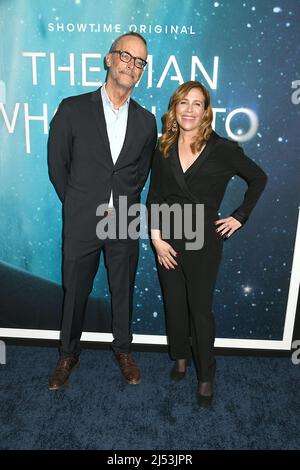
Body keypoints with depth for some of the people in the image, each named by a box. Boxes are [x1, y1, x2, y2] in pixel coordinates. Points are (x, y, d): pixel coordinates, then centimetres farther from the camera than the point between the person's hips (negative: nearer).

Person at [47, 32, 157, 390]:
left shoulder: (146, 122, 2)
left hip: (124, 225, 2)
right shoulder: (73, 109, -5)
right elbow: (57, 166, 0)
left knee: (123, 291, 16)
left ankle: (122, 348, 39)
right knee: (74, 293, 13)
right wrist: (79, 207, 3)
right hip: (81, 225, -1)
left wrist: (122, 204, 6)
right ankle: (68, 354, 35)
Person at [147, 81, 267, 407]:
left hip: (203, 242, -3)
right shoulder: (164, 149, 3)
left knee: (200, 310, 6)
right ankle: (180, 357, 39)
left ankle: (206, 377, 25)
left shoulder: (223, 149, -7)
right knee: (174, 304, 15)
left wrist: (239, 217, 1)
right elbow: (154, 197, 5)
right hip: (167, 240, 3)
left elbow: (258, 178, 5)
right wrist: (156, 237, -4)